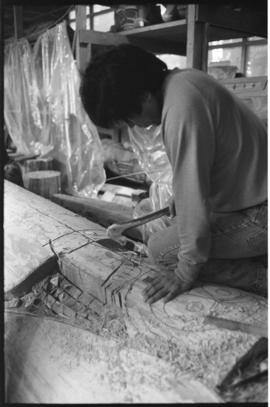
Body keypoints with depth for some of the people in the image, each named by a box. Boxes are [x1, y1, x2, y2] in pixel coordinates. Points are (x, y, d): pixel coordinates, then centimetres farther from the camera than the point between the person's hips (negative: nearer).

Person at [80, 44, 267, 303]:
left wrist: (185, 274, -14)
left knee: (163, 250, -7)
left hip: (257, 213, -9)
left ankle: (263, 279, -3)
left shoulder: (181, 110, -28)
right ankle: (256, 255, 14)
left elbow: (192, 200, -25)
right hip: (252, 192, 9)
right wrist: (178, 198, 19)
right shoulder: (179, 78, 2)